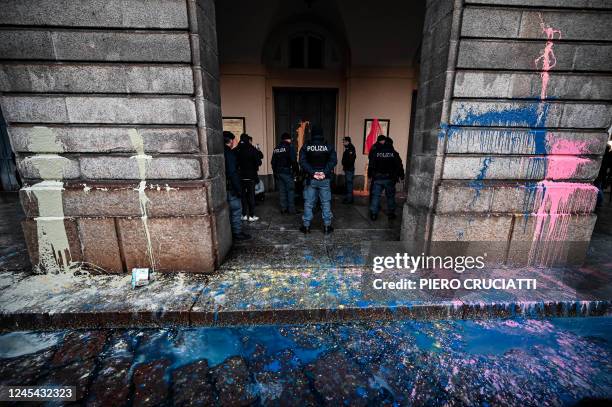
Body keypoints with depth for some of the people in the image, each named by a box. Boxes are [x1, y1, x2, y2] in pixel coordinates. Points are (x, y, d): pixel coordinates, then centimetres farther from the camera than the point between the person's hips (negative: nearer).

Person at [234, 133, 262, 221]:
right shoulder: (251, 149, -10)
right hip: (250, 176, -4)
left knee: (243, 195, 12)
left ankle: (244, 215, 18)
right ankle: (251, 216, 7)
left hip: (240, 176, 4)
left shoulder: (237, 150, 2)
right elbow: (258, 162, -10)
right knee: (251, 196, 3)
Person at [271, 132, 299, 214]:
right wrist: (295, 170, -7)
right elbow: (294, 160, -15)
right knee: (290, 190, -1)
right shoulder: (290, 146, -6)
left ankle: (283, 209, 14)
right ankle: (291, 209, 0)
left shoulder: (276, 148, 13)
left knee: (282, 191, 10)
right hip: (287, 172, -6)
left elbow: (273, 162, 16)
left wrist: (275, 172, 21)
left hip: (278, 172, 6)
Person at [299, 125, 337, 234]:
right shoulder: (329, 146, 3)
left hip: (310, 179, 0)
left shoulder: (305, 146, 2)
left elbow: (302, 161, -10)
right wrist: (325, 172, -15)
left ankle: (306, 226, 12)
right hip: (325, 179, 0)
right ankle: (327, 226, 12)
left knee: (308, 203, 7)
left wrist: (312, 173, -14)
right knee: (326, 203, 7)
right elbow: (333, 161, -9)